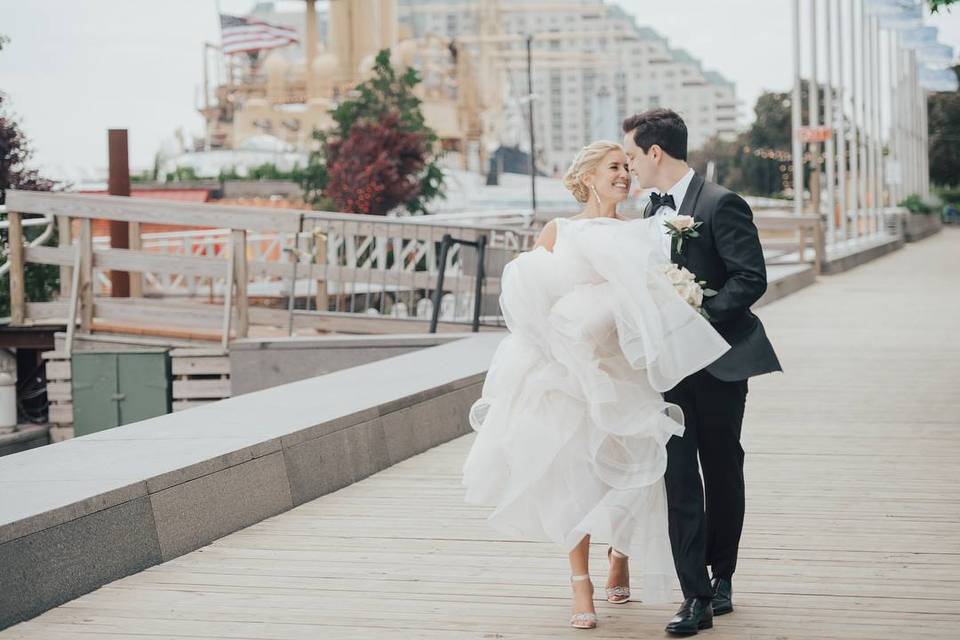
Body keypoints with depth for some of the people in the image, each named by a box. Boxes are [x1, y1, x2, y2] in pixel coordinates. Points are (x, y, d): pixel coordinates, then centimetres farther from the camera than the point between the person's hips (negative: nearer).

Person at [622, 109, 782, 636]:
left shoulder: (720, 205, -12)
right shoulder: (653, 208, 12)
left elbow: (751, 279, -17)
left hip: (718, 359, -5)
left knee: (722, 473, 10)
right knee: (679, 476, -4)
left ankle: (721, 577, 27)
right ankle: (696, 597, -4)